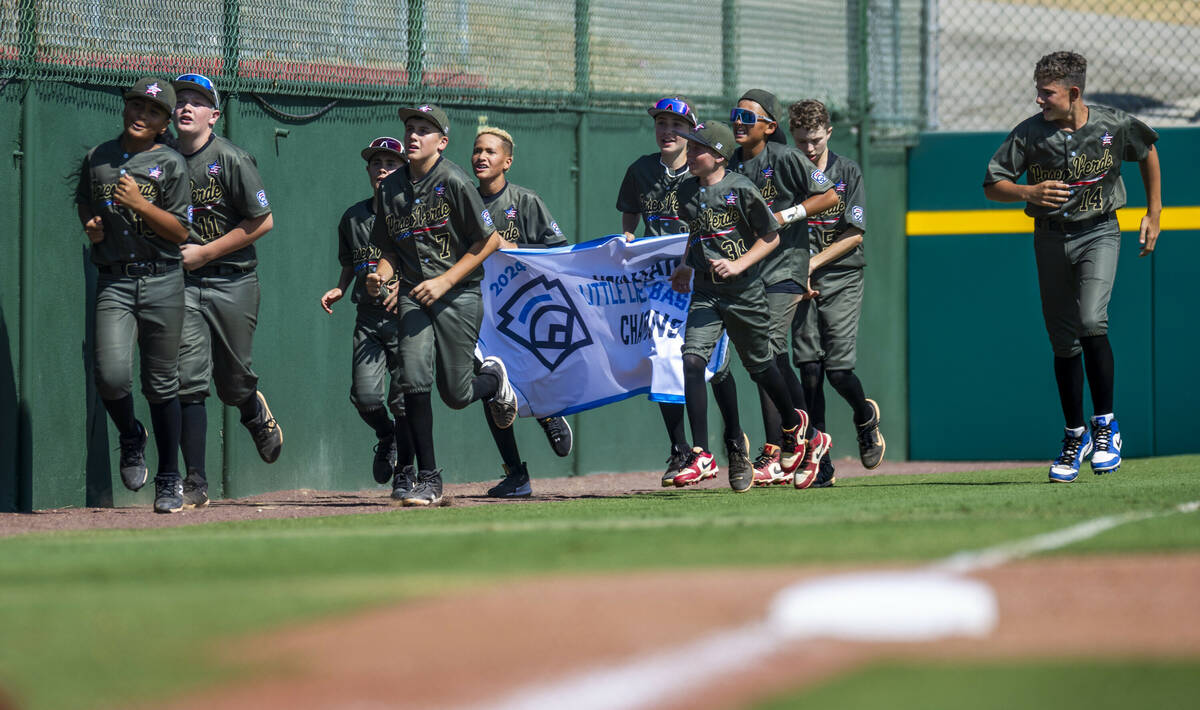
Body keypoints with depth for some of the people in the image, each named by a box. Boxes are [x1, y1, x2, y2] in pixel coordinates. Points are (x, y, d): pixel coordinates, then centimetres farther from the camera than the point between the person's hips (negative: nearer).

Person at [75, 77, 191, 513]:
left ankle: (169, 479, 16)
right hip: (114, 283, 2)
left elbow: (180, 232, -5)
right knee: (111, 376, -16)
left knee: (161, 384, 3)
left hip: (163, 283, -2)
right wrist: (92, 228, 6)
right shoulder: (97, 159, 11)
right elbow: (84, 206, 27)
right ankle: (130, 438, 16)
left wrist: (140, 204, -16)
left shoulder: (171, 165, 0)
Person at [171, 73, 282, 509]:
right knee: (188, 382, -9)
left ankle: (255, 414, 46)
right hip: (182, 284, 3)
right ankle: (195, 485, -8)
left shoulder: (232, 160, -9)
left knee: (233, 384, 8)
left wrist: (204, 253, -11)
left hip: (232, 281, -3)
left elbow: (262, 221, -9)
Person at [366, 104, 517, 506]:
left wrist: (445, 281, -14)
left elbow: (489, 242, -7)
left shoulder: (454, 182, -10)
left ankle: (494, 378, 35)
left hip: (458, 294, -4)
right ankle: (428, 480, -5)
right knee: (414, 382, -13)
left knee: (455, 395, -1)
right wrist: (383, 275, -5)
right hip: (413, 295, 4)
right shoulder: (389, 189, 7)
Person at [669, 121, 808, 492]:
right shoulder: (687, 192, 4)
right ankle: (701, 453, -17)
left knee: (760, 365, 12)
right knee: (693, 359, -17)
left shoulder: (741, 190, -14)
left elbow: (771, 237, -7)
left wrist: (739, 264, -18)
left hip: (744, 291, -4)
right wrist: (685, 267, 10)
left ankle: (792, 424, 43)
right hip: (705, 292, 4)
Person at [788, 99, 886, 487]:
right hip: (800, 279, 1)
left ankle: (866, 418, 23)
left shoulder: (848, 172, 1)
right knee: (809, 370, -6)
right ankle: (820, 465, -2)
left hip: (841, 279, -1)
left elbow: (854, 235, -2)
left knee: (838, 368, -11)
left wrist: (813, 263, -10)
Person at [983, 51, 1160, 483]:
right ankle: (1075, 436, 23)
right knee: (1063, 342, 7)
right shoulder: (1030, 132, -8)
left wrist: (1154, 214, 13)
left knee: (1091, 321, -24)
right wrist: (1030, 192, -23)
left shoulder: (1115, 127, -9)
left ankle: (1106, 426, -10)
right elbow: (992, 185, -3)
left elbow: (1147, 151, 12)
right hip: (1051, 239, 3)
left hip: (1099, 234, -3)